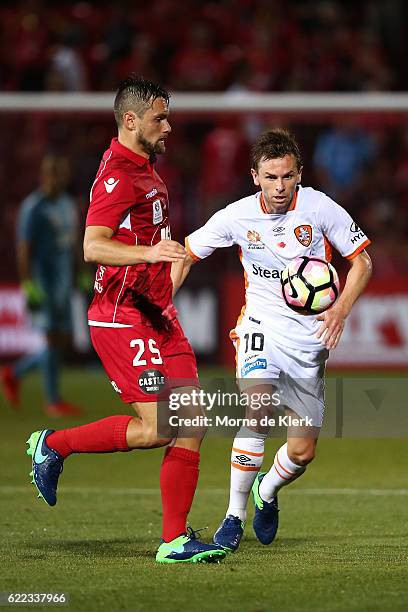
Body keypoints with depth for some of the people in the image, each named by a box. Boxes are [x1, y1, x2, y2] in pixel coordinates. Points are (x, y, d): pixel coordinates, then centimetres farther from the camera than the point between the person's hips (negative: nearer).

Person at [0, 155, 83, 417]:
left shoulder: (68, 204, 12)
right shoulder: (33, 207, -12)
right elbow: (24, 249, -14)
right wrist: (28, 287, -19)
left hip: (63, 283, 8)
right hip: (42, 284, -8)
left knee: (63, 342, 7)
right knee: (54, 339, -7)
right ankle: (53, 401, 2)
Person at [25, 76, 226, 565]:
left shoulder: (143, 170, 17)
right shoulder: (118, 175, -15)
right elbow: (92, 247, -27)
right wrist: (148, 252, -40)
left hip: (156, 318, 10)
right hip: (123, 320, -10)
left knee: (190, 425, 1)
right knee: (157, 428, -13)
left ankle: (176, 541, 2)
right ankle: (52, 446, 5)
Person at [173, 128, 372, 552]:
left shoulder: (320, 208, -10)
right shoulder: (238, 216, -7)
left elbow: (362, 261, 0)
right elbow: (186, 254, 6)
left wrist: (340, 310, -15)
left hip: (310, 336, 1)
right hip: (262, 325, -1)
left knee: (302, 452, 0)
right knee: (257, 413, -28)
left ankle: (267, 492, 35)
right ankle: (234, 516, -15)